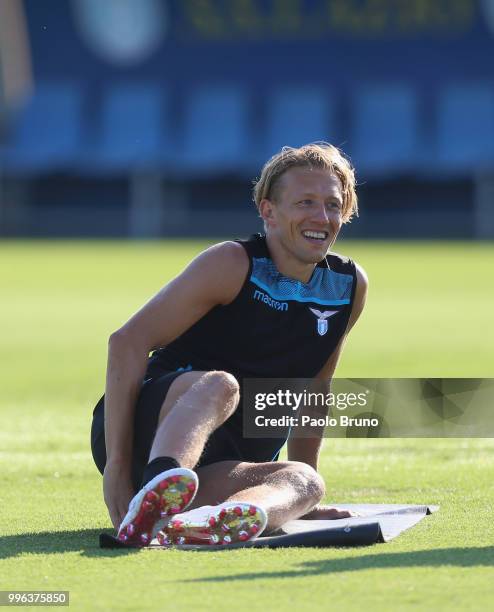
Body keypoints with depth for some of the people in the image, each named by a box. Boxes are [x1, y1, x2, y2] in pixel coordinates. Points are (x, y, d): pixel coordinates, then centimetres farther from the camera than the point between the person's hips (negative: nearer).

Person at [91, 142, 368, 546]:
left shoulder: (350, 287, 8)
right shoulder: (234, 264, -8)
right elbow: (128, 342, -16)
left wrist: (300, 497, 21)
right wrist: (117, 464, -25)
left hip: (213, 471, 5)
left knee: (305, 480, -27)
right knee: (218, 385, -34)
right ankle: (154, 492, -63)